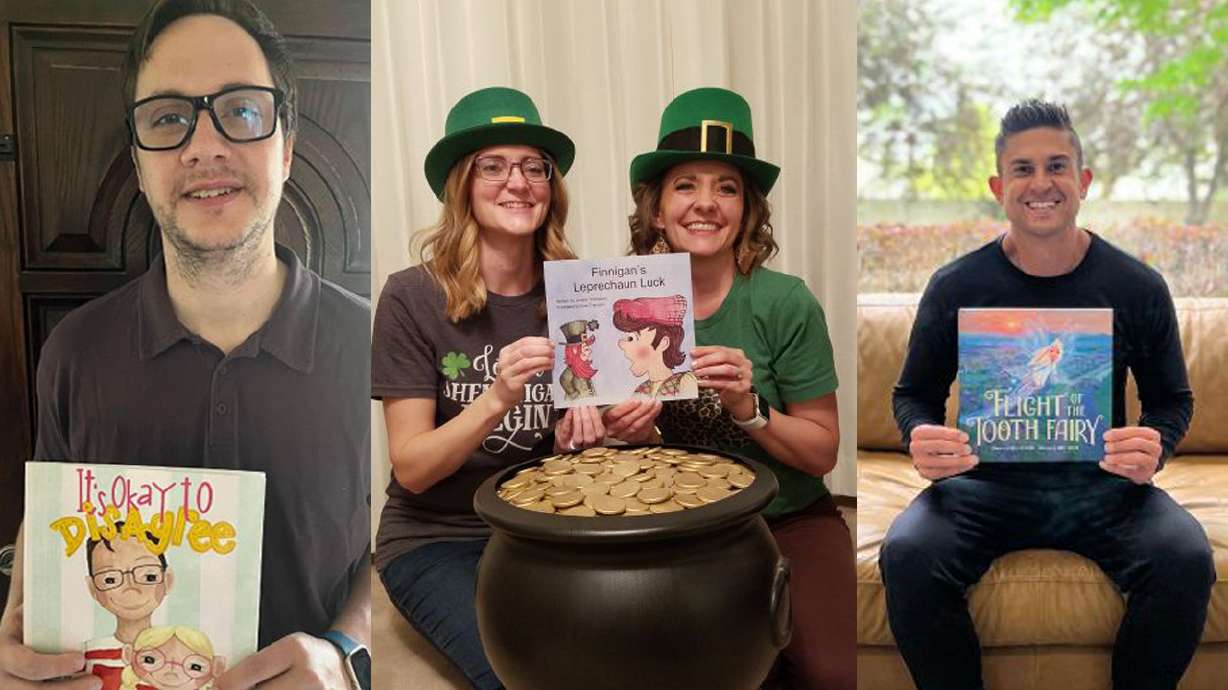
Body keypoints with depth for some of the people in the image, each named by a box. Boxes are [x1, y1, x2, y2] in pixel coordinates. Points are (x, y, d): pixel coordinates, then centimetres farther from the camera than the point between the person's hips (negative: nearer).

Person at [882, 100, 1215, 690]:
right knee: (907, 556, -29)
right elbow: (914, 393, 8)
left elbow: (1172, 398, 12)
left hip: (1102, 485, 1)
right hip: (985, 483, -1)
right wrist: (920, 437, -16)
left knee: (1186, 560, -28)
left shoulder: (1139, 287, 1)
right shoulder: (955, 286, -1)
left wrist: (1155, 447, -12)